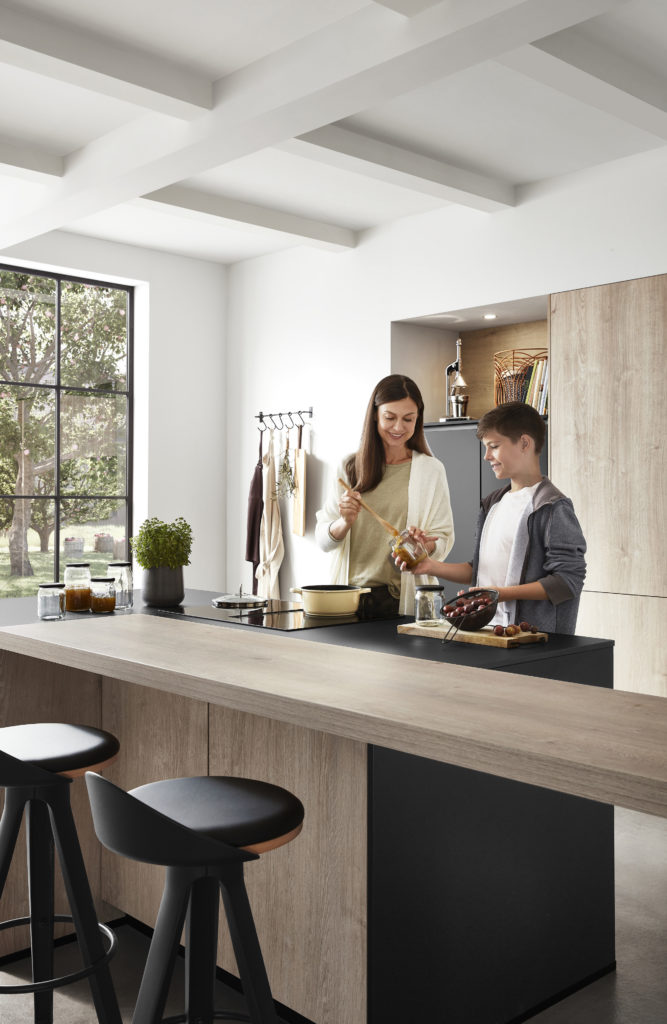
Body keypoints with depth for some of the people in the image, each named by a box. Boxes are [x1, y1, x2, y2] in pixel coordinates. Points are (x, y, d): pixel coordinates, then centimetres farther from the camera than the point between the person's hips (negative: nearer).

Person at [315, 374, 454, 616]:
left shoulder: (431, 469, 5)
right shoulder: (349, 468, 9)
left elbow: (444, 538, 4)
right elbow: (324, 540, 7)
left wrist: (426, 545, -17)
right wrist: (345, 522, -13)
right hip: (352, 594, 1)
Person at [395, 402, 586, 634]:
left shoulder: (553, 507, -6)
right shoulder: (493, 503, 19)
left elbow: (569, 581, -11)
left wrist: (502, 593, -15)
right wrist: (431, 566, 11)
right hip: (487, 630, 6)